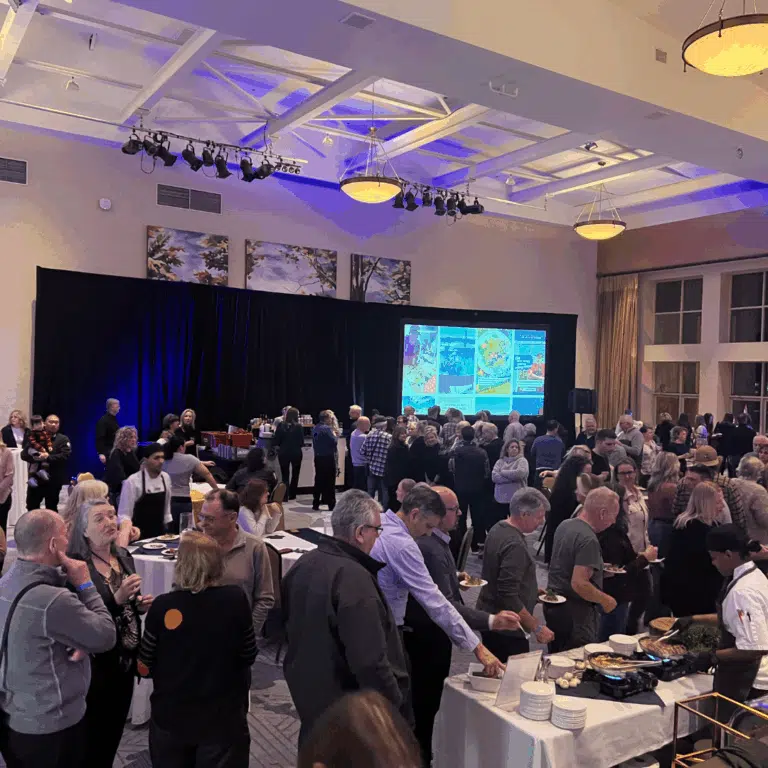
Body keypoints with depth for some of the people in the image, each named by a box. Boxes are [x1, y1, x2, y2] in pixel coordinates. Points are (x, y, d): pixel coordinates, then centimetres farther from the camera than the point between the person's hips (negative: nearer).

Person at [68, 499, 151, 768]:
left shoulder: (124, 557, 4)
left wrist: (140, 605, -3)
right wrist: (117, 599, -31)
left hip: (125, 659, 7)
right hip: (95, 664, -6)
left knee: (114, 731, 19)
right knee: (93, 737, 8)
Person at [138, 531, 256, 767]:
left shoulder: (163, 605, -18)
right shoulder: (235, 599, -16)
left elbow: (144, 668, -6)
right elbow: (248, 657, -4)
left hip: (171, 718, 1)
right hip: (223, 718, 0)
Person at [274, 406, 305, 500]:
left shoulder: (280, 425, -5)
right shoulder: (298, 427, -11)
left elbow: (276, 441, -3)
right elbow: (301, 442, -7)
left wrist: (279, 448, 12)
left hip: (283, 453, 1)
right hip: (296, 453, -1)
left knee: (285, 475, 8)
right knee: (295, 475, 16)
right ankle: (292, 495, 21)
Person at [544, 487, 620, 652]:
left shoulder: (564, 525, 4)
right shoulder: (589, 540, -24)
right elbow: (579, 584, -27)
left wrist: (599, 568, 19)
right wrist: (605, 600, -12)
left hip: (553, 604, 9)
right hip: (575, 612, -9)